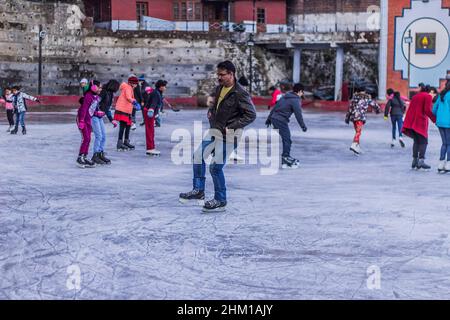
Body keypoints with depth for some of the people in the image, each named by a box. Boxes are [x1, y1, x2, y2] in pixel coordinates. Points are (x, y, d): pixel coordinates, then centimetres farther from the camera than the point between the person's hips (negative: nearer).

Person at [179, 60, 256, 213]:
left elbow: (251, 115, -18)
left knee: (215, 167, -7)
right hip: (214, 131, 8)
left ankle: (220, 201, 8)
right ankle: (198, 191, 16)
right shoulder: (219, 88, 9)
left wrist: (232, 126, -19)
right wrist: (210, 112, 8)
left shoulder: (240, 94, -17)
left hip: (228, 135, -8)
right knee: (199, 156, 5)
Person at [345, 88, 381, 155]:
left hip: (353, 116, 5)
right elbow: (374, 104, 20)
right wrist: (378, 109, 40)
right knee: (358, 132, -14)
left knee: (357, 131, 17)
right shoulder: (366, 98, 8)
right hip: (361, 117, -5)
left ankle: (358, 147, 17)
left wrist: (347, 118, 15)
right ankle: (354, 145, -31)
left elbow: (350, 108, 12)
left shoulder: (354, 98, 15)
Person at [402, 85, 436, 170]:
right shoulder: (428, 96, -1)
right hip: (420, 121, -7)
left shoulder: (415, 97, 20)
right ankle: (421, 161, -16)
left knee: (416, 141, 14)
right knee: (423, 141, -5)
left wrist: (407, 124, 20)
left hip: (412, 121, 7)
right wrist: (434, 119, -8)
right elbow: (427, 110, -14)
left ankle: (415, 161, 13)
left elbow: (410, 110, 18)